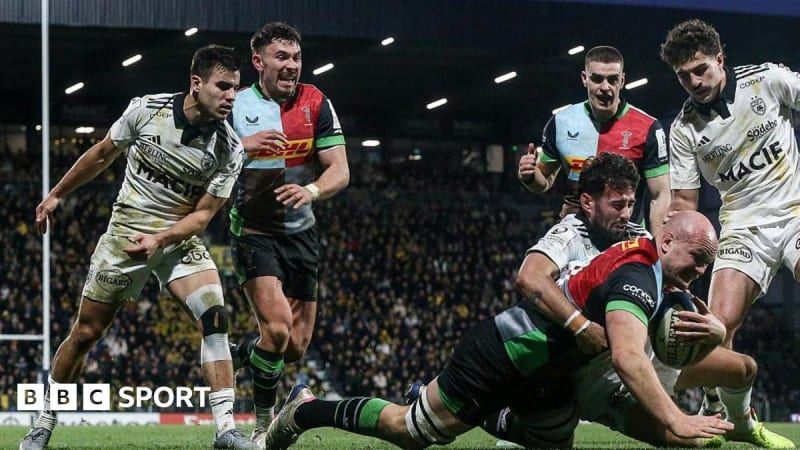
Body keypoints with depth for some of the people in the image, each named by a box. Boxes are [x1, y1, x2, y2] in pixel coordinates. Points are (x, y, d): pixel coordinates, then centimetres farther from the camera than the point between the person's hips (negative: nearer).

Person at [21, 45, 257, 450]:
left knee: (215, 318, -22)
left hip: (179, 238, 0)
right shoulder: (146, 110, -13)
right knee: (85, 333, 4)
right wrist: (56, 195, 14)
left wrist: (158, 240, -25)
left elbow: (202, 214, -9)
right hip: (125, 233, 0)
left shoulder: (229, 150, -13)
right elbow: (102, 154, 5)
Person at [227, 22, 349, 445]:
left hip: (300, 233, 4)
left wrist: (311, 190, -27)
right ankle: (264, 423, -4)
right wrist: (242, 145, -27)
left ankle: (243, 353, 37)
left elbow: (340, 171, -6)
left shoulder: (316, 103, -1)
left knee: (296, 347, 3)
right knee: (277, 327, -22)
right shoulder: (235, 105, -6)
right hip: (253, 232, -3)